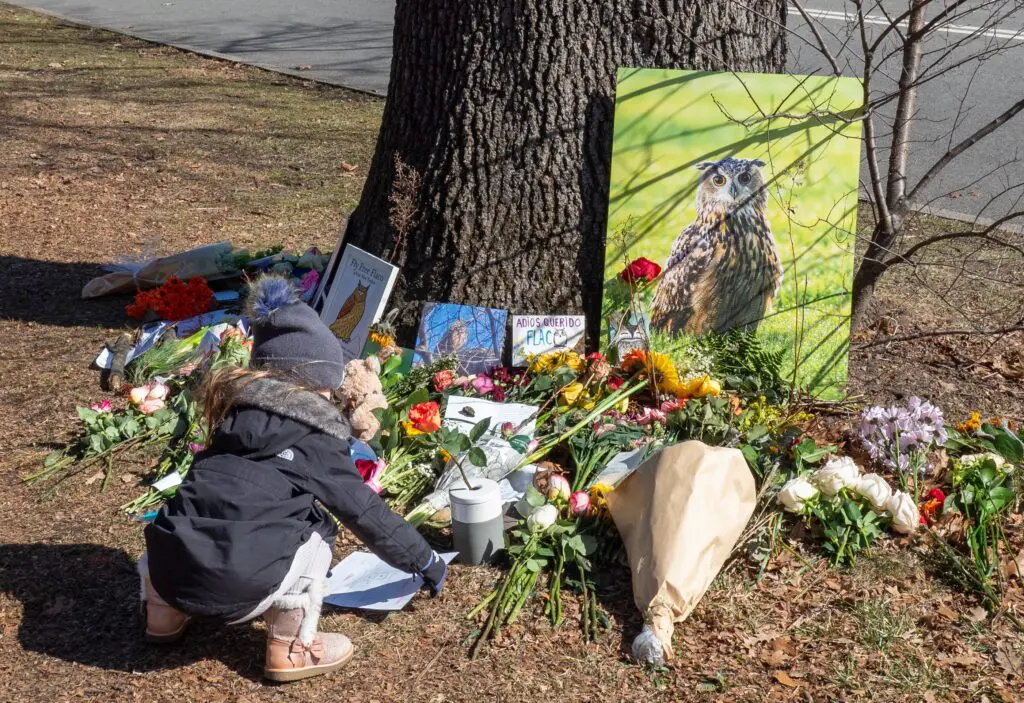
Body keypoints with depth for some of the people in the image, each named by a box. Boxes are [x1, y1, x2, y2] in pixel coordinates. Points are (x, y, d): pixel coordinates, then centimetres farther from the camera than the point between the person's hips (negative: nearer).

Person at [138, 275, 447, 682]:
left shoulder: (234, 412, 19)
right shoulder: (316, 441, 4)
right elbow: (367, 514, 12)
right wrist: (424, 561, 27)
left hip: (168, 570, 6)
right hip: (235, 590, -5)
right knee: (314, 531, 19)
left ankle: (164, 611, 32)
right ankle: (290, 650, 12)